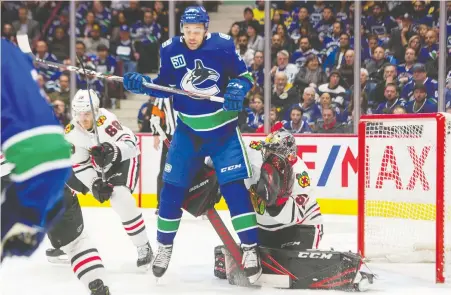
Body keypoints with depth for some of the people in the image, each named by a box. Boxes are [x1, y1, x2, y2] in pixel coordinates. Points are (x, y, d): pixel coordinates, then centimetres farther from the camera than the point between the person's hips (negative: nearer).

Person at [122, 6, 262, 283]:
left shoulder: (223, 45, -15)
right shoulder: (170, 50, -6)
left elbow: (244, 76, -4)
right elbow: (164, 85, 5)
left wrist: (237, 90, -24)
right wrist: (142, 84, -13)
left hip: (223, 128, -3)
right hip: (188, 130, 3)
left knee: (235, 187, -12)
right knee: (172, 188, 3)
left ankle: (251, 249, -6)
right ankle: (165, 246, 21)